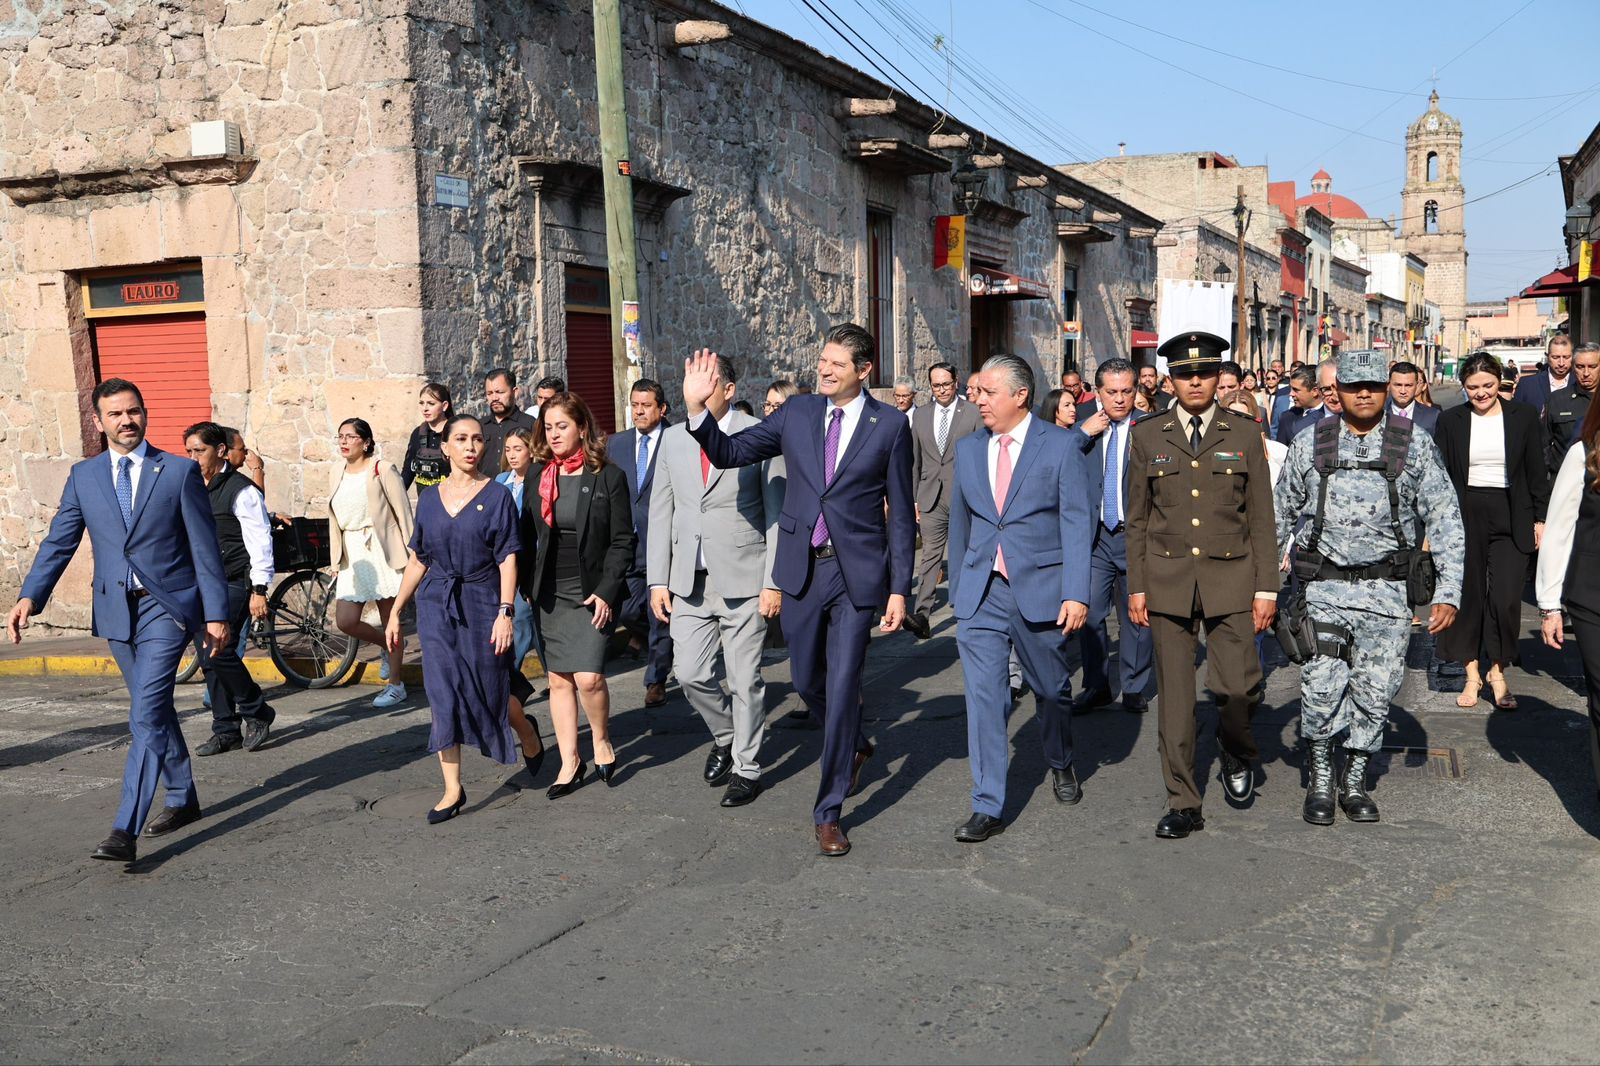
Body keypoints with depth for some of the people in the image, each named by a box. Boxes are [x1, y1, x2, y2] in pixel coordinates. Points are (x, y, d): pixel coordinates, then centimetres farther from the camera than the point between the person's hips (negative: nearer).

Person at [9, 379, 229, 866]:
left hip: (167, 606, -5)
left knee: (146, 717, -13)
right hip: (116, 611, 5)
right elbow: (59, 542, 7)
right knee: (156, 711, 17)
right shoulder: (83, 476, 8)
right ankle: (183, 800, 33)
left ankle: (126, 831, -14)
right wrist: (30, 596, -9)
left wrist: (216, 614, -6)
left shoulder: (180, 471, -2)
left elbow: (205, 548, -3)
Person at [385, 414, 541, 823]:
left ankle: (527, 733, 39)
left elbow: (507, 560, -7)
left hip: (482, 605, -3)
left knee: (491, 689, 6)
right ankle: (452, 789, 6)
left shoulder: (497, 496, -3)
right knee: (443, 694, -1)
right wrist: (395, 611, 11)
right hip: (437, 606, 3)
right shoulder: (429, 498, 7)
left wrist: (505, 612, -16)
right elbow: (417, 560, 12)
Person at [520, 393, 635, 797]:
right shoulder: (538, 475, 6)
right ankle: (570, 762, 16)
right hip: (550, 594, 4)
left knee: (588, 676, -14)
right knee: (558, 678, 7)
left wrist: (607, 592, -12)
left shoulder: (609, 476, -5)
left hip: (591, 593, -4)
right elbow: (527, 537, 10)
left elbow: (623, 541, -5)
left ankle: (602, 742, 12)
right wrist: (527, 589, 2)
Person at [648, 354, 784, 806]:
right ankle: (725, 735, 33)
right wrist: (658, 580, 4)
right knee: (692, 674, 4)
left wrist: (773, 582, -10)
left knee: (745, 680, 4)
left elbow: (778, 513, -5)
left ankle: (746, 768, 21)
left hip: (743, 579, -4)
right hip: (689, 581, 4)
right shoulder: (673, 439, 8)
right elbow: (661, 512, 10)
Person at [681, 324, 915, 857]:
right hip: (803, 568, 4)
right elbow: (728, 453, 6)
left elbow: (901, 513, -1)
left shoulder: (889, 426, -3)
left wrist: (899, 589, -5)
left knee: (842, 684, -4)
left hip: (857, 572, -3)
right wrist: (696, 409, -11)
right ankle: (854, 747, 45)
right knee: (808, 681, 15)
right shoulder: (796, 414, 5)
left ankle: (828, 812, 8)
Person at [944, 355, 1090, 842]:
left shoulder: (1060, 445, -4)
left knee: (1051, 689, 14)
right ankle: (988, 807, 3)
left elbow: (1076, 523, -7)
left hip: (1040, 589, -2)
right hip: (981, 594, 3)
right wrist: (957, 588, 15)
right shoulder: (968, 449, 8)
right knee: (983, 696, -4)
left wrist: (1076, 593, -14)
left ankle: (1060, 765, 42)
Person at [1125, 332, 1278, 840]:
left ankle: (1237, 752, 25)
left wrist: (1266, 587, 0)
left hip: (1230, 577, -1)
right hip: (1167, 577, 1)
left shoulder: (1243, 435, 5)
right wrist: (1136, 586, 2)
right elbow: (1137, 519, 8)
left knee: (1236, 686, -9)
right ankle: (1182, 803, 14)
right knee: (1174, 695, 3)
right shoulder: (1147, 436, 6)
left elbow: (1261, 518, 5)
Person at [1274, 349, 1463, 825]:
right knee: (1322, 687, -9)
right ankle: (1320, 780, 12)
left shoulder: (1414, 443, 1)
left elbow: (1444, 518, 1)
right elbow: (1281, 517, 12)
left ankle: (1355, 781, 25)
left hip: (1387, 589, 0)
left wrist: (1449, 591, -6)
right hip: (1324, 587, 0)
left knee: (1375, 691, 6)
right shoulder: (1309, 445, 4)